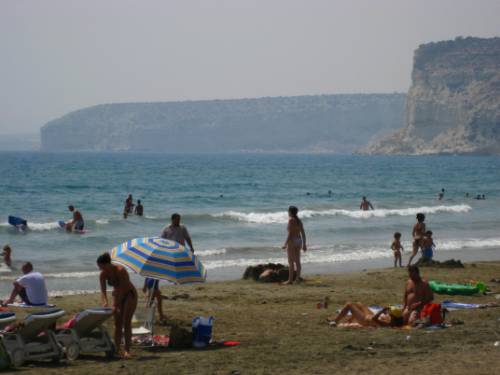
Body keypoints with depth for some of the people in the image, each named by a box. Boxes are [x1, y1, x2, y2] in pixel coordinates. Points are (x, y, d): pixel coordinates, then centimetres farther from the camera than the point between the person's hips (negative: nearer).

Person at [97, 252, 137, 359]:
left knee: (126, 322, -13)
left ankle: (127, 350, -13)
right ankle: (117, 349, 4)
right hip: (118, 295, 6)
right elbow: (103, 291, -15)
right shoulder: (103, 274, -13)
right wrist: (105, 302, -34)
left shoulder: (120, 271, -31)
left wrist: (115, 306, -32)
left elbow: (122, 290, -30)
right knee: (117, 323, 2)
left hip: (129, 295, -6)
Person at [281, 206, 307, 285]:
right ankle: (297, 278, 9)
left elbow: (290, 233, -18)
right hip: (299, 241, 8)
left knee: (291, 262, -5)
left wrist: (285, 244, -16)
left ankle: (290, 280, -4)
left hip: (292, 241, -8)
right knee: (297, 261, 9)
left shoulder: (291, 220, -12)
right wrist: (304, 244, 16)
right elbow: (303, 233, 11)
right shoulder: (299, 220, 10)